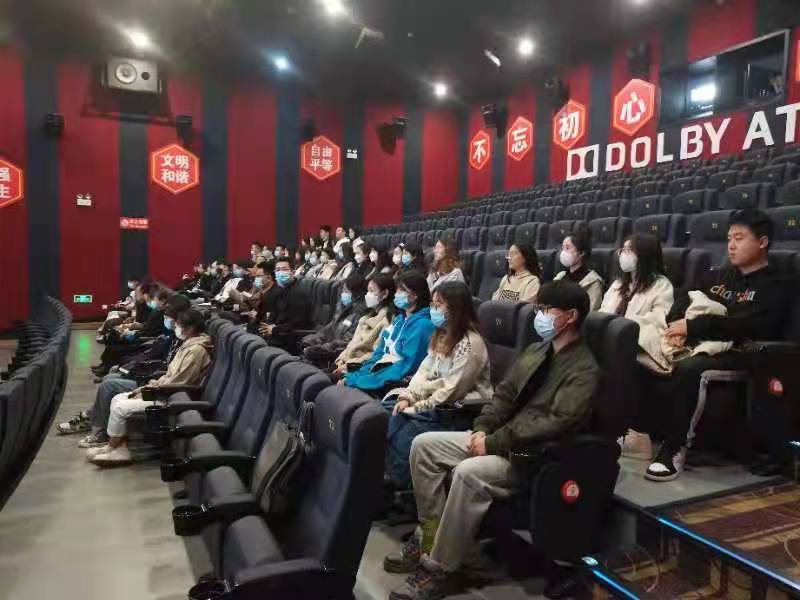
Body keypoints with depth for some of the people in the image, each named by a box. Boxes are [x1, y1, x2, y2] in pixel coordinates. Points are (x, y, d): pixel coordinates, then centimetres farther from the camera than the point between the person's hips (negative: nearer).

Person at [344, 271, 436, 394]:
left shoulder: (422, 325, -13)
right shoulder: (400, 319, 15)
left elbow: (405, 367, -19)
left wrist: (359, 380, -18)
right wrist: (357, 375, 0)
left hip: (395, 384, -8)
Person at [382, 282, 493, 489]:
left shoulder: (471, 343, -15)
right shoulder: (442, 336, 14)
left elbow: (452, 390, -18)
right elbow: (424, 372, 9)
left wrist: (417, 407, -17)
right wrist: (407, 397, -7)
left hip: (460, 411, -8)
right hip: (437, 404, 8)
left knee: (405, 432, -25)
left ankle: (401, 488, -5)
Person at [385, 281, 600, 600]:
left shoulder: (584, 370, -13)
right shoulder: (536, 351, 13)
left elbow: (557, 423, -24)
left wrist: (493, 443, -22)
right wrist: (482, 429, -4)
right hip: (500, 438, 9)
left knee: (468, 472, -35)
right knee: (423, 444, -3)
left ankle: (440, 569, -17)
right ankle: (430, 537, 3)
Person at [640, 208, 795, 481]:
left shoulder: (776, 286, 4)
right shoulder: (719, 276, 25)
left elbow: (750, 323, -14)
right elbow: (686, 297, 17)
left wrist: (693, 325, -18)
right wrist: (677, 326, -6)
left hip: (739, 354, -6)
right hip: (699, 346, 6)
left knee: (686, 370, -37)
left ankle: (675, 446, -23)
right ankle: (654, 430, -10)